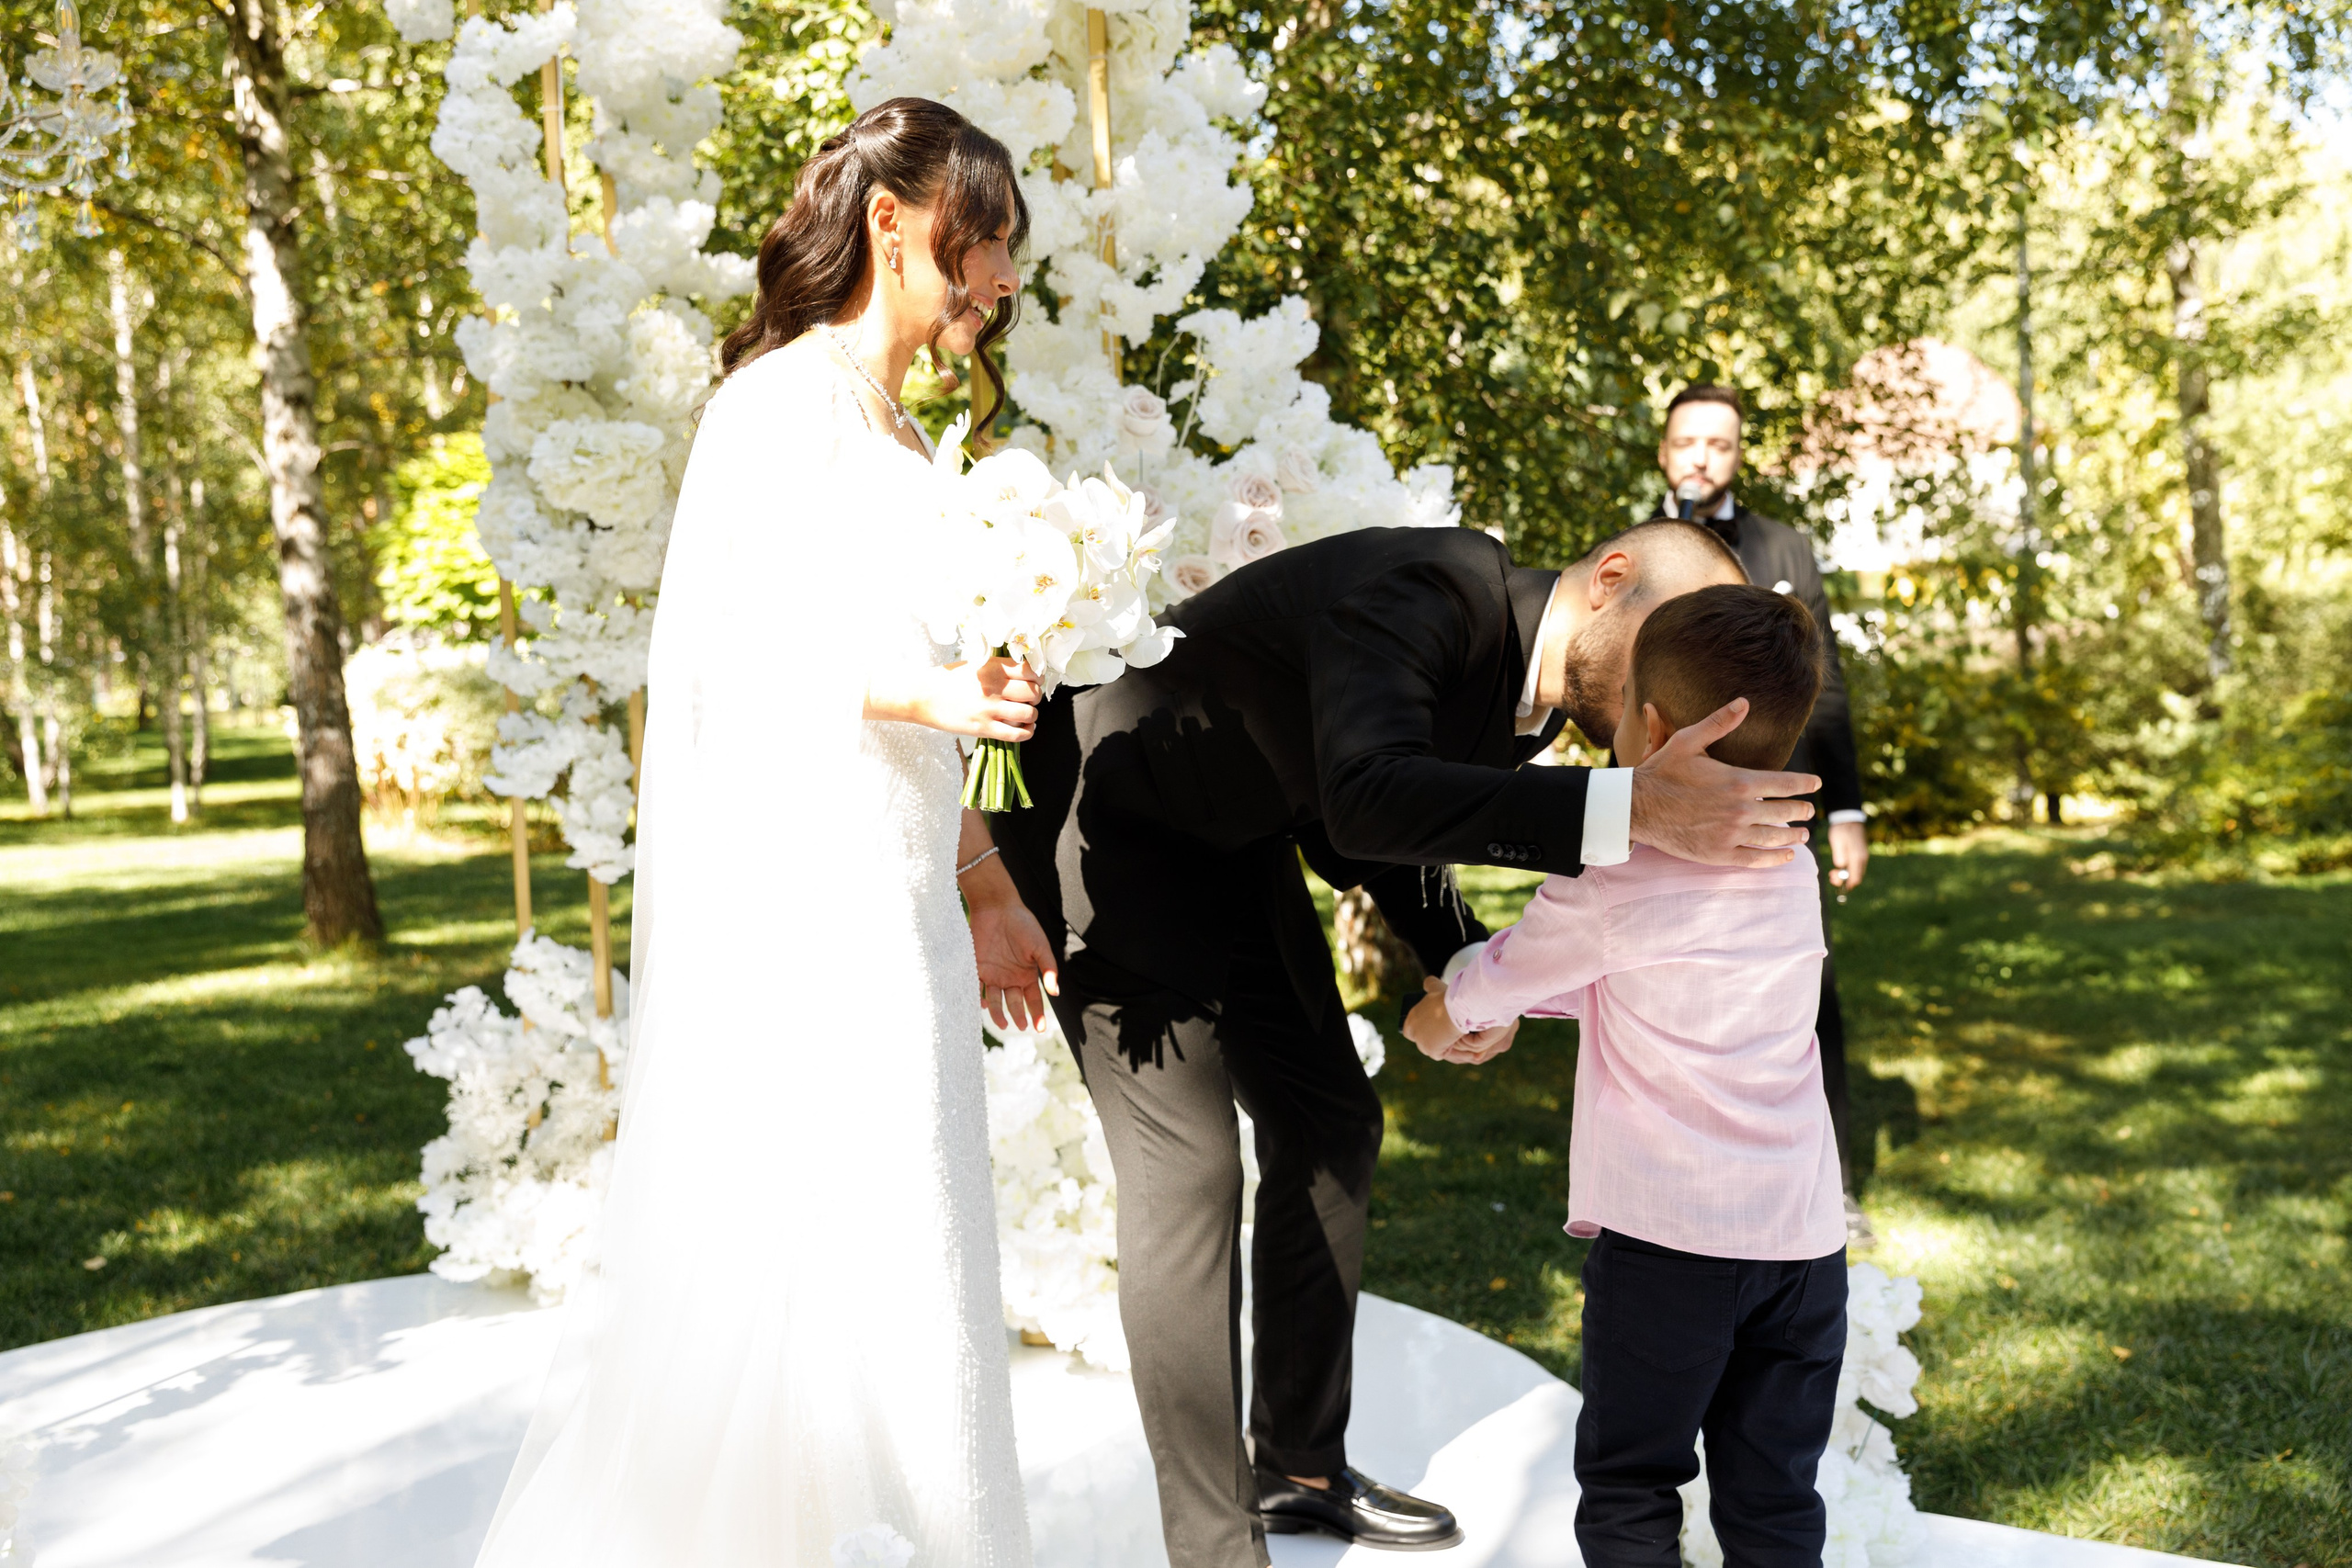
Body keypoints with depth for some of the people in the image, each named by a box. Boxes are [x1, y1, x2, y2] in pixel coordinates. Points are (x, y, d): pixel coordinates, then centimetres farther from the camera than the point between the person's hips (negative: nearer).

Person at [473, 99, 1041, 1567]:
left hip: (899, 901, 9)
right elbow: (749, 654, -13)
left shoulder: (900, 436, 19)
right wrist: (928, 692, -29)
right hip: (812, 898, -9)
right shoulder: (788, 402, -7)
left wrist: (981, 896, 20)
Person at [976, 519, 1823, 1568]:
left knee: (1331, 1126, 10)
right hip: (1106, 815, -9)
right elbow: (1366, 801, -48)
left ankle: (1298, 1462, 27)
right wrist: (1630, 812, -52)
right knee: (1188, 1163, -13)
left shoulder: (1527, 688, -2)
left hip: (1232, 842, 9)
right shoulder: (1436, 588, -30)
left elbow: (1396, 841, 11)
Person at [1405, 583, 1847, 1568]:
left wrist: (1437, 1024, 26)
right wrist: (1501, 1009, 23)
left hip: (1665, 1236, -5)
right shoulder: (1791, 868, 9)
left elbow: (1482, 986, 4)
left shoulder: (1609, 885, -11)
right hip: (1803, 1230, 6)